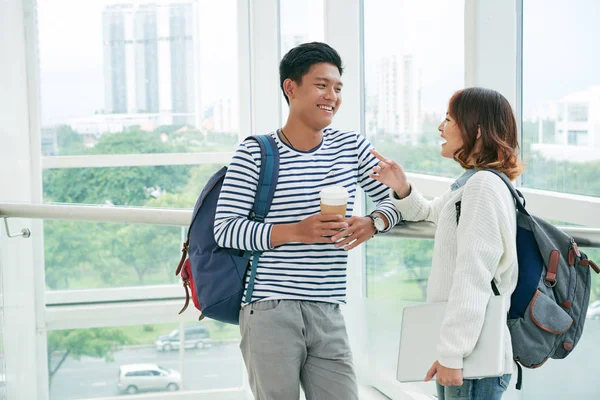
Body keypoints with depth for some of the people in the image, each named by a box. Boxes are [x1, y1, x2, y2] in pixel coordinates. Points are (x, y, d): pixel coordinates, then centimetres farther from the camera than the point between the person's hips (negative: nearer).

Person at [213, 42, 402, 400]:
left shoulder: (353, 148, 9)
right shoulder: (254, 154, -3)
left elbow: (397, 200, 16)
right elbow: (225, 230, -8)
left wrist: (372, 223, -7)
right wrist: (295, 232, -19)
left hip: (328, 315, 4)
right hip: (270, 312, -4)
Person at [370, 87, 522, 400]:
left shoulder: (484, 185, -16)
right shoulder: (468, 183, 14)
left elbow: (473, 279, -24)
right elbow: (426, 212, 33)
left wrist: (452, 354, -25)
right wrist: (401, 188, 12)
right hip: (457, 350, 10)